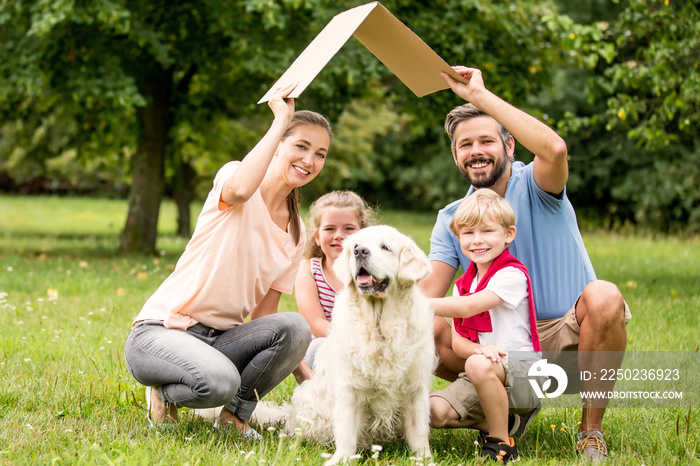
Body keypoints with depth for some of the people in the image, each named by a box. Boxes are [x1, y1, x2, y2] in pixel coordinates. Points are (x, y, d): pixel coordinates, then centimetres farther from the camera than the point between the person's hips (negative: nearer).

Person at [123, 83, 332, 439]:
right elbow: (240, 190, -33)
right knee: (220, 382, -37)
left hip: (221, 340, 6)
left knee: (295, 328, -24)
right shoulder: (232, 174, -5)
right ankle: (165, 394, -2)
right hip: (161, 330, -5)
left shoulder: (297, 233, 11)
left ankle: (236, 413, -2)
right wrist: (280, 121, -22)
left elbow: (265, 314, 10)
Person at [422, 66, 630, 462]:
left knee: (603, 297, -35)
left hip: (568, 339, -3)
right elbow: (427, 296, -4)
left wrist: (480, 95, -30)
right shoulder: (451, 220, 5)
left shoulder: (533, 186, -8)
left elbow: (555, 150, -34)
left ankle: (591, 430, -16)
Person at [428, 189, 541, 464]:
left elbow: (466, 308, -25)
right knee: (434, 411, -17)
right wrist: (477, 349, -19)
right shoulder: (464, 283, 12)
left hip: (521, 372, -7)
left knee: (479, 366, -39)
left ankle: (501, 442, -19)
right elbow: (456, 340, 5)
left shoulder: (512, 275, -12)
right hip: (482, 377, 7)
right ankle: (501, 421, 4)